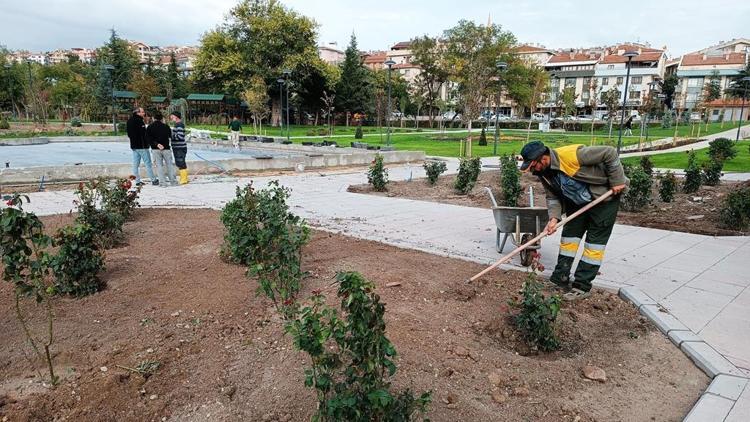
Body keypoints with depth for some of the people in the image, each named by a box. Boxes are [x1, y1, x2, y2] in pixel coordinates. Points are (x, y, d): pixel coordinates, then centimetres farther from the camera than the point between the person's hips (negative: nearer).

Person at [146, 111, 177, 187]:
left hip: (155, 149, 0)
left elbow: (149, 139, -11)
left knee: (159, 166, 5)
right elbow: (170, 136, 6)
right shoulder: (166, 127, -2)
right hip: (166, 148, 0)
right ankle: (173, 181, 8)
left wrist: (156, 144, -13)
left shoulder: (149, 127, -1)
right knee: (169, 165, 8)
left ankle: (163, 183, 1)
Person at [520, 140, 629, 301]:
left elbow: (610, 153, -27)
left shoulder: (571, 154, -34)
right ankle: (560, 280, 12)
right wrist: (554, 217, -21)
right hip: (578, 202, 7)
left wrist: (617, 181, -23)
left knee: (595, 241, -4)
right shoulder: (544, 173, -10)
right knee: (569, 235, 5)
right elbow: (552, 197, -5)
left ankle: (582, 286, 0)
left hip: (605, 196, -7)